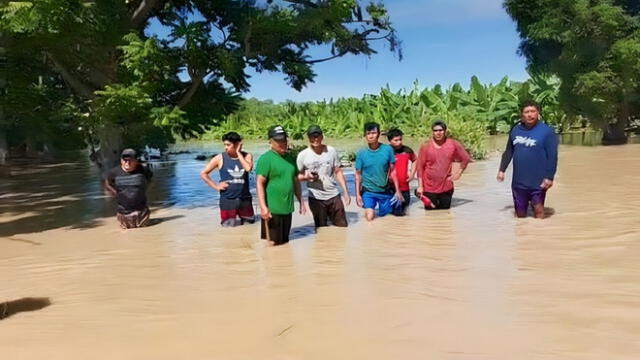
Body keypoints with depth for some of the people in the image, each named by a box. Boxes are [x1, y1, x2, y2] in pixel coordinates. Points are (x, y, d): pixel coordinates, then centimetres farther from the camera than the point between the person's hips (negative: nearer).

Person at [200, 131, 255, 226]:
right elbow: (203, 173, 1)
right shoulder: (220, 158, -5)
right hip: (227, 200, -2)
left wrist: (238, 153, -15)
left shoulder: (247, 156, 0)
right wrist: (216, 186, -7)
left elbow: (248, 168, -22)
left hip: (245, 199, 2)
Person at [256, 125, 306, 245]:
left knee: (285, 242, 17)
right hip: (272, 210, -7)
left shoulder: (290, 158, 12)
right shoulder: (266, 159, -10)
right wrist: (263, 207, -21)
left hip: (287, 209, 7)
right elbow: (259, 183, -15)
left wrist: (301, 202, 18)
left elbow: (295, 181, 20)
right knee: (272, 243, 0)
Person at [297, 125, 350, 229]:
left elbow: (338, 172, 5)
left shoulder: (331, 151, 0)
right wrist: (307, 177, -21)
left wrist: (345, 191, 0)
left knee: (343, 227, 7)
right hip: (316, 198, -1)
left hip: (334, 196, 2)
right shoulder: (303, 155, -5)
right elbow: (298, 176, 1)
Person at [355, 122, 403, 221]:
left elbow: (392, 171, -3)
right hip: (368, 191, -1)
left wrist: (397, 191, -2)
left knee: (384, 215, 11)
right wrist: (357, 194, -4)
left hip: (385, 191, 1)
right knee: (370, 217, -13)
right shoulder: (361, 153, -10)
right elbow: (358, 175, -2)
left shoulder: (388, 149, -10)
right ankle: (370, 208, 21)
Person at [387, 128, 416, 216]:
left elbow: (414, 161, 19)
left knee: (405, 207, 15)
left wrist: (412, 173, 9)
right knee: (398, 212, -3)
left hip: (405, 186, 5)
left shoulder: (407, 150, 0)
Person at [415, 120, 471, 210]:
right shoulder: (426, 146, -8)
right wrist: (420, 186, -10)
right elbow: (420, 167, -6)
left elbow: (466, 158, 10)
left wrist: (458, 173, 3)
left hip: (446, 188, 2)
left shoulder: (453, 144, -4)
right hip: (429, 188, -2)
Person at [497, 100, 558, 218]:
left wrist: (549, 177, -16)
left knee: (538, 210, 5)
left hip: (537, 182, -4)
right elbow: (508, 152, 15)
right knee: (520, 212, 15)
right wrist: (502, 170, 12)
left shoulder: (547, 131, -9)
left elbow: (552, 156, -11)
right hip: (518, 181, 4)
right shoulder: (515, 130, 6)